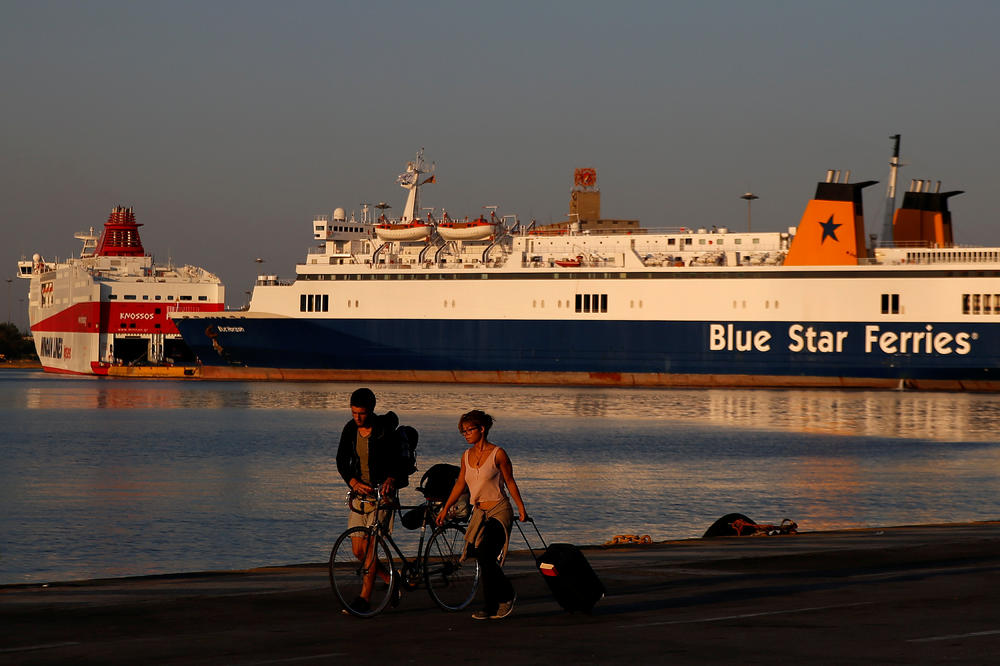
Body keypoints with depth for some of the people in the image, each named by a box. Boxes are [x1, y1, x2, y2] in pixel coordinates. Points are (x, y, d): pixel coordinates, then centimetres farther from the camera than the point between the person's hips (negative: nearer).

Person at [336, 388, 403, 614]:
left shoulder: (385, 429, -11)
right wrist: (354, 482, -18)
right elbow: (342, 461, 0)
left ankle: (364, 598, -6)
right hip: (360, 492, 6)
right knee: (358, 550, 4)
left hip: (382, 493, -6)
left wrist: (391, 478, -27)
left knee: (370, 547, -11)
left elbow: (400, 459, -8)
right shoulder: (350, 429, 2)